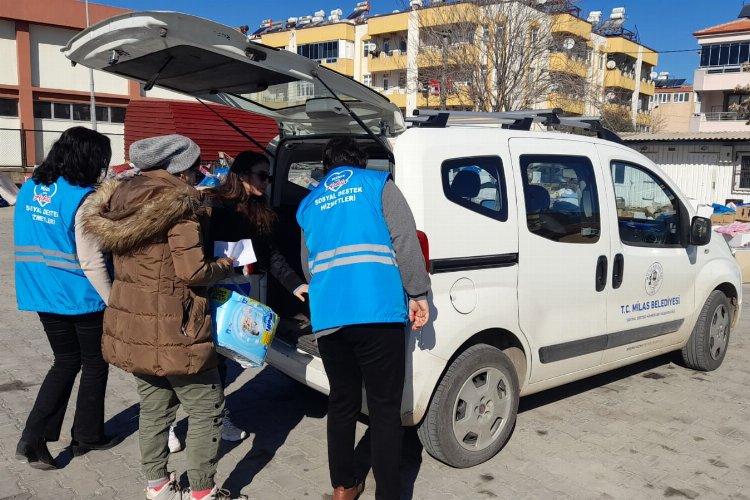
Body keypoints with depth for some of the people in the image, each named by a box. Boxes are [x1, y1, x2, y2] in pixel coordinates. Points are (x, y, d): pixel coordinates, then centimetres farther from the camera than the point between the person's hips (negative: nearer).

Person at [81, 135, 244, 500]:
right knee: (206, 409, 7)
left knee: (154, 406, 19)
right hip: (170, 330, -8)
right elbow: (193, 272, -20)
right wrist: (227, 264, -2)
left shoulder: (120, 197, 7)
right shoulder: (177, 203, -17)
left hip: (130, 325, 8)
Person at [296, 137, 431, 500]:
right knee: (385, 410, 4)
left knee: (342, 403, 18)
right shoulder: (378, 184, 10)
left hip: (327, 319, 4)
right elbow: (405, 241, -3)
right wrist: (418, 295, -2)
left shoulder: (309, 204, 22)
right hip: (379, 314, -4)